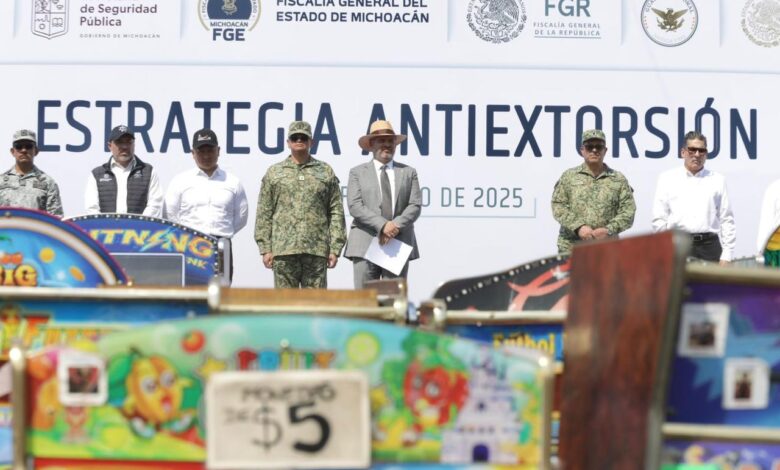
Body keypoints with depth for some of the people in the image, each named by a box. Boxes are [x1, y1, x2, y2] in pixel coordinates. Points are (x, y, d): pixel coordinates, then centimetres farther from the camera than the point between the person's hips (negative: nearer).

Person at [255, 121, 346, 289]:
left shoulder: (326, 172, 11)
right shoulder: (274, 173, 11)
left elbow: (336, 212, 7)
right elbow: (264, 214, 8)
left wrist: (335, 248, 0)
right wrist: (265, 248, -1)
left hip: (317, 250, 0)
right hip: (284, 250, 0)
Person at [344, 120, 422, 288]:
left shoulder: (409, 172, 15)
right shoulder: (357, 172, 9)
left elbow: (415, 205, 5)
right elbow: (354, 206, -3)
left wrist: (396, 225, -12)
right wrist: (382, 225, -15)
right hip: (365, 244, -2)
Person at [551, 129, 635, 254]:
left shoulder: (619, 180, 12)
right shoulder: (569, 177, 11)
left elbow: (628, 211, 5)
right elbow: (558, 206, 3)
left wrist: (608, 230, -10)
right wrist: (578, 227, -11)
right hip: (571, 247, 0)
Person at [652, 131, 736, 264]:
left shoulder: (718, 180, 14)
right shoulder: (667, 178, 11)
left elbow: (727, 221, 11)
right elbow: (659, 219, 8)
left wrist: (726, 256, 3)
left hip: (709, 247, 1)